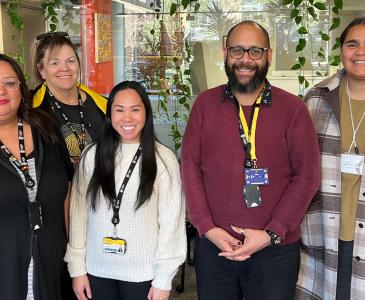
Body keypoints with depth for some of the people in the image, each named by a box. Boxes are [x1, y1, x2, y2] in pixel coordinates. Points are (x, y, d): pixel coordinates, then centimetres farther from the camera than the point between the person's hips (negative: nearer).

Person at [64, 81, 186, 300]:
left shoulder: (164, 159, -9)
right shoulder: (92, 156, -2)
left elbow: (171, 222, -7)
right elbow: (79, 214, 2)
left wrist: (163, 280, -7)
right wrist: (77, 268, 2)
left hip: (143, 273, -2)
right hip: (97, 270, 2)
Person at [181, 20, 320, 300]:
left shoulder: (293, 108, -3)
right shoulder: (205, 104, 3)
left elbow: (307, 175, -5)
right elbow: (190, 165, 1)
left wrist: (271, 233, -11)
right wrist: (207, 227, -7)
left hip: (276, 250, -1)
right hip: (213, 246, 2)